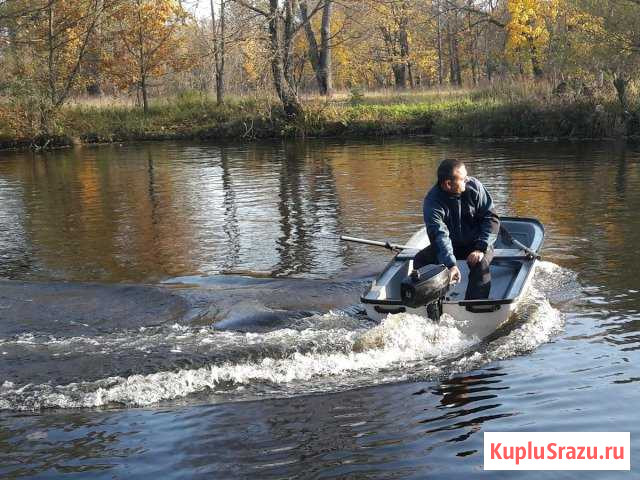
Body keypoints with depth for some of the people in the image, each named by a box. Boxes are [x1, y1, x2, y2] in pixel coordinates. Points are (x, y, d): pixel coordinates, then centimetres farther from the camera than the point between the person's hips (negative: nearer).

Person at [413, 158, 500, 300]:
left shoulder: (474, 186, -15)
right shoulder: (432, 202, -21)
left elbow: (491, 218, -13)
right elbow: (439, 235, -32)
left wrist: (481, 248, -26)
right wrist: (450, 265, -45)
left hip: (475, 243, -1)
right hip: (451, 245, 1)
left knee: (480, 264, -32)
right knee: (420, 260, -19)